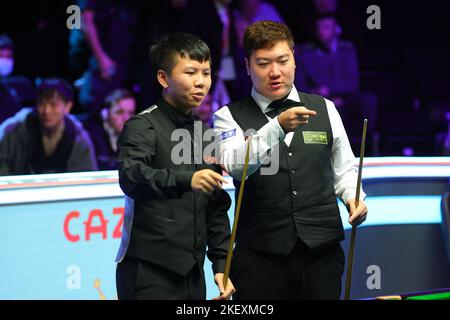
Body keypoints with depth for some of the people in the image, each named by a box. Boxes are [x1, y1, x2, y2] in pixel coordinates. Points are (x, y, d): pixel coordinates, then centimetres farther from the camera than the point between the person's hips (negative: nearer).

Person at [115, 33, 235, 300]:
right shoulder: (143, 126, -5)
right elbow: (131, 177, -24)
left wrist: (221, 263, 13)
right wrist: (186, 180, -38)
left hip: (192, 273, 6)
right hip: (149, 272, -6)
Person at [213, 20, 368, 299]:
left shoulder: (324, 109, 13)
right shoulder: (230, 117, 2)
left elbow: (344, 169, 20)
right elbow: (234, 165, -17)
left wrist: (354, 198, -1)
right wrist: (278, 126, -29)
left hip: (321, 248, 3)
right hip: (260, 253, -2)